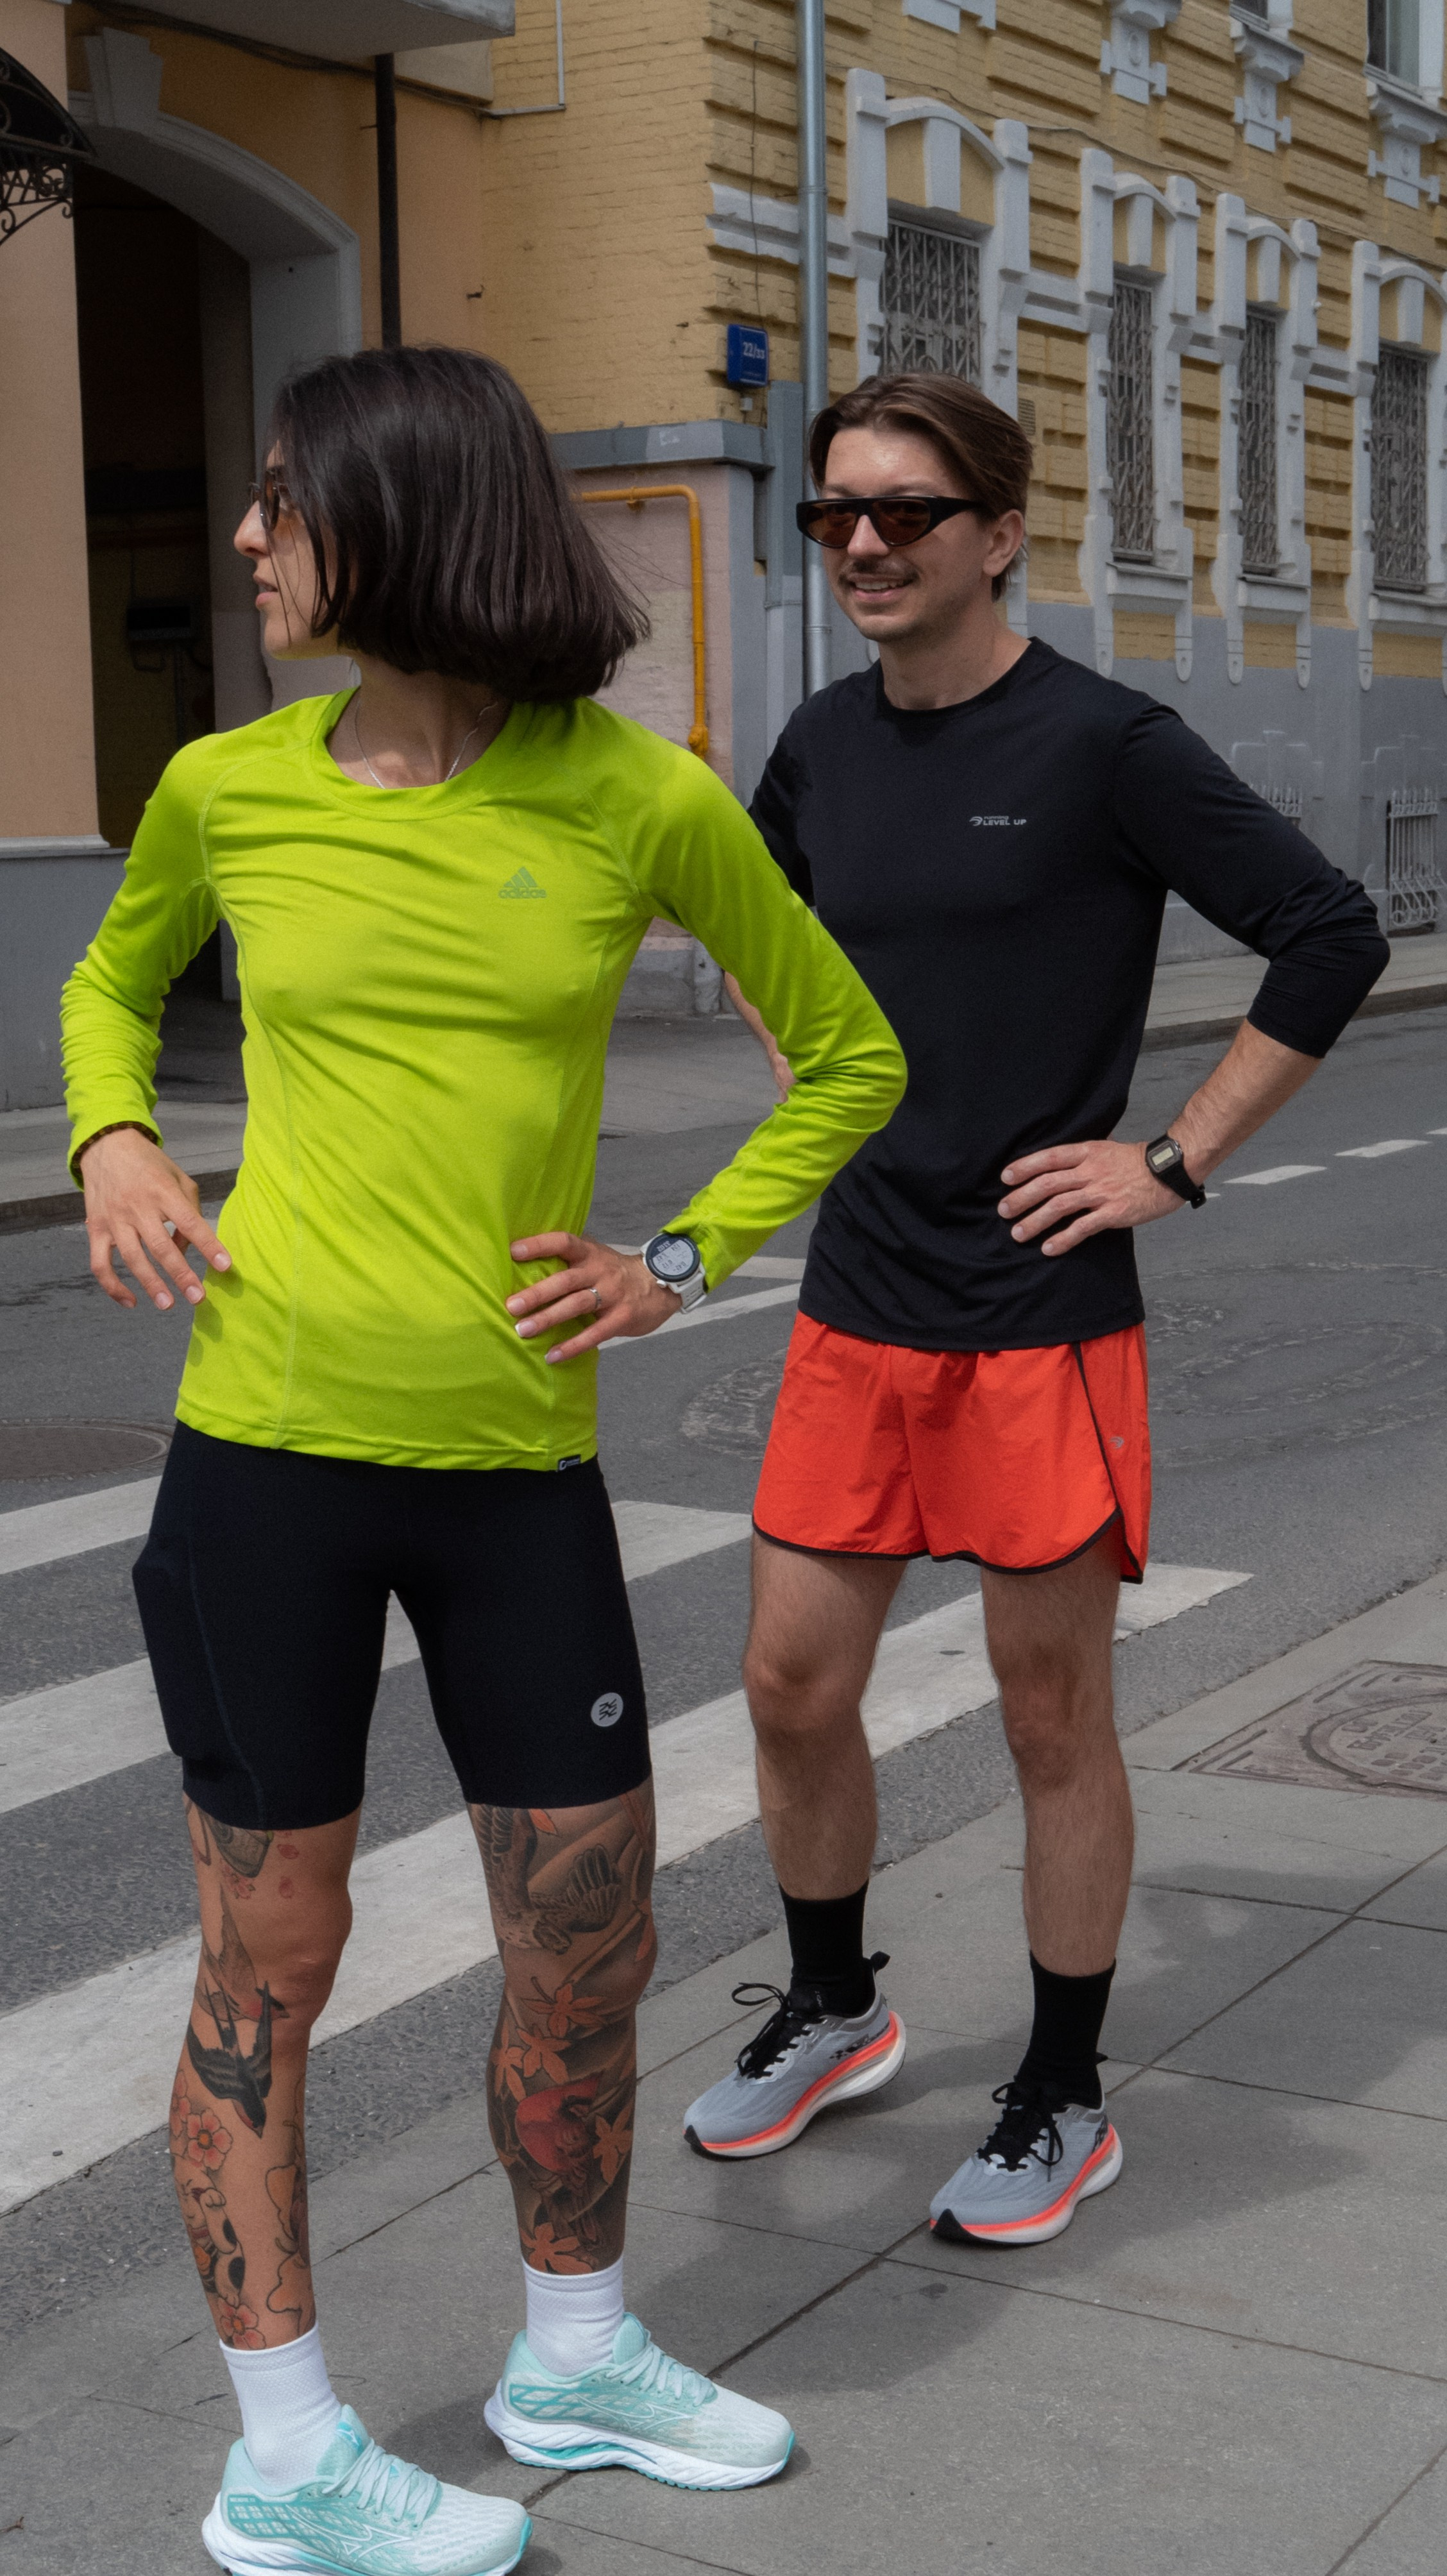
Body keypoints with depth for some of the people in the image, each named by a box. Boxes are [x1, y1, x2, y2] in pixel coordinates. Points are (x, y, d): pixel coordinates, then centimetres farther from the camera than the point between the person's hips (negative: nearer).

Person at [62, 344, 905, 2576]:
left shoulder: (645, 802, -4)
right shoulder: (229, 788, 0)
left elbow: (850, 1058, 8)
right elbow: (111, 985, 21)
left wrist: (682, 1261, -1)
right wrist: (113, 1141, 2)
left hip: (520, 1462, 1)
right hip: (266, 1449, 0)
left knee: (590, 1944, 11)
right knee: (269, 1958, 7)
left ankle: (576, 2359, 36)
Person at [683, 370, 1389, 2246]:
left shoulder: (1100, 744, -12)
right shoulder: (826, 744, 7)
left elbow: (1331, 938, -13)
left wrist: (1177, 1163, -12)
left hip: (1040, 1321, -5)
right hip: (855, 1313, 6)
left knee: (1054, 1721, 6)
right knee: (794, 1683, 11)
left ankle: (1064, 2103, 23)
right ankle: (833, 2013, 35)